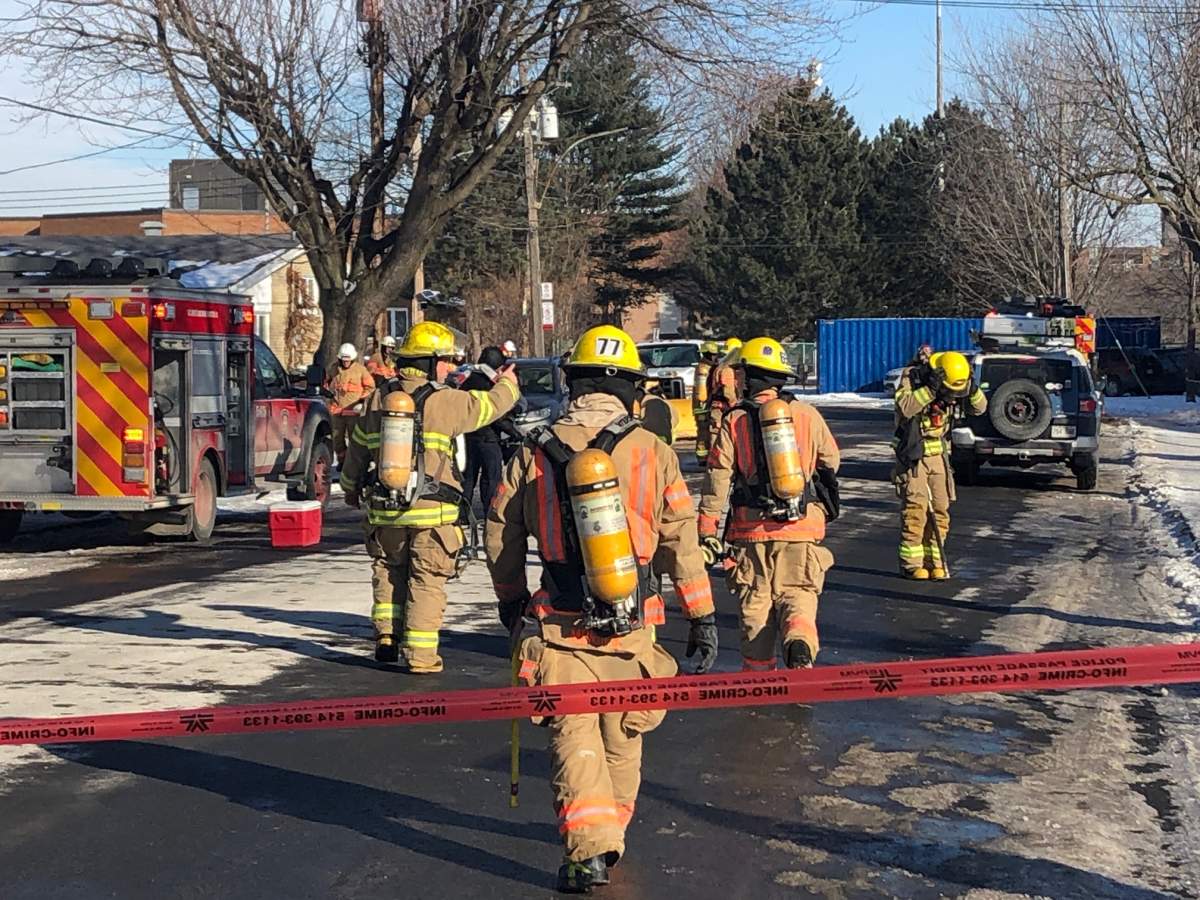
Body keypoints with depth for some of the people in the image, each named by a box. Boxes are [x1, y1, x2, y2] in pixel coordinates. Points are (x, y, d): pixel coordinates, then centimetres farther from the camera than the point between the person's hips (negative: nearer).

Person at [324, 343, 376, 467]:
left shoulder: (360, 369, -3)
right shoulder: (335, 369, 8)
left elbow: (370, 386, 1)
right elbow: (327, 382, 26)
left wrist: (362, 402, -5)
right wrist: (329, 390, 7)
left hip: (354, 410, -4)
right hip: (337, 410, 4)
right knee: (337, 438, 10)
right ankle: (342, 461, 24)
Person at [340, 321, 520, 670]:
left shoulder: (379, 399, 7)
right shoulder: (446, 402, -9)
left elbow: (358, 448, 18)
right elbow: (491, 405, 4)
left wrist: (350, 488, 35)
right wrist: (507, 383, 27)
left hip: (384, 510, 5)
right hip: (431, 513, -4)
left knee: (388, 570, 23)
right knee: (426, 582, 4)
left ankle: (386, 635, 16)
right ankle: (420, 655, 4)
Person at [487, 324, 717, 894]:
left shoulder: (534, 452, -2)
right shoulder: (652, 451, -5)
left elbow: (500, 532, 6)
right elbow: (681, 542, -4)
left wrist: (511, 597, 23)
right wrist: (702, 618, 4)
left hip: (561, 621, -1)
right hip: (631, 622, 1)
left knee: (573, 733, 3)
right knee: (623, 735, 17)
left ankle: (588, 848, -9)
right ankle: (612, 831, 33)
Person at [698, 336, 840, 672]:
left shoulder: (734, 421, -2)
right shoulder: (806, 414, 1)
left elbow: (718, 477, -6)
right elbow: (831, 461, 13)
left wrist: (707, 527, -2)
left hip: (751, 530, 0)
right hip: (802, 529, 0)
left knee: (755, 604, 10)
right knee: (797, 596, 5)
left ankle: (758, 672, 12)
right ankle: (800, 647, -23)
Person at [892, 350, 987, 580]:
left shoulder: (956, 388, -2)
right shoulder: (911, 377, -17)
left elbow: (980, 408, 0)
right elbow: (905, 407, -32)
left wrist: (972, 389, -17)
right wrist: (930, 389, -38)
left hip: (938, 454, 5)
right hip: (912, 454, -5)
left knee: (940, 509, 4)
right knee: (916, 508, -12)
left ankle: (932, 560, 13)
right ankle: (911, 563, -4)